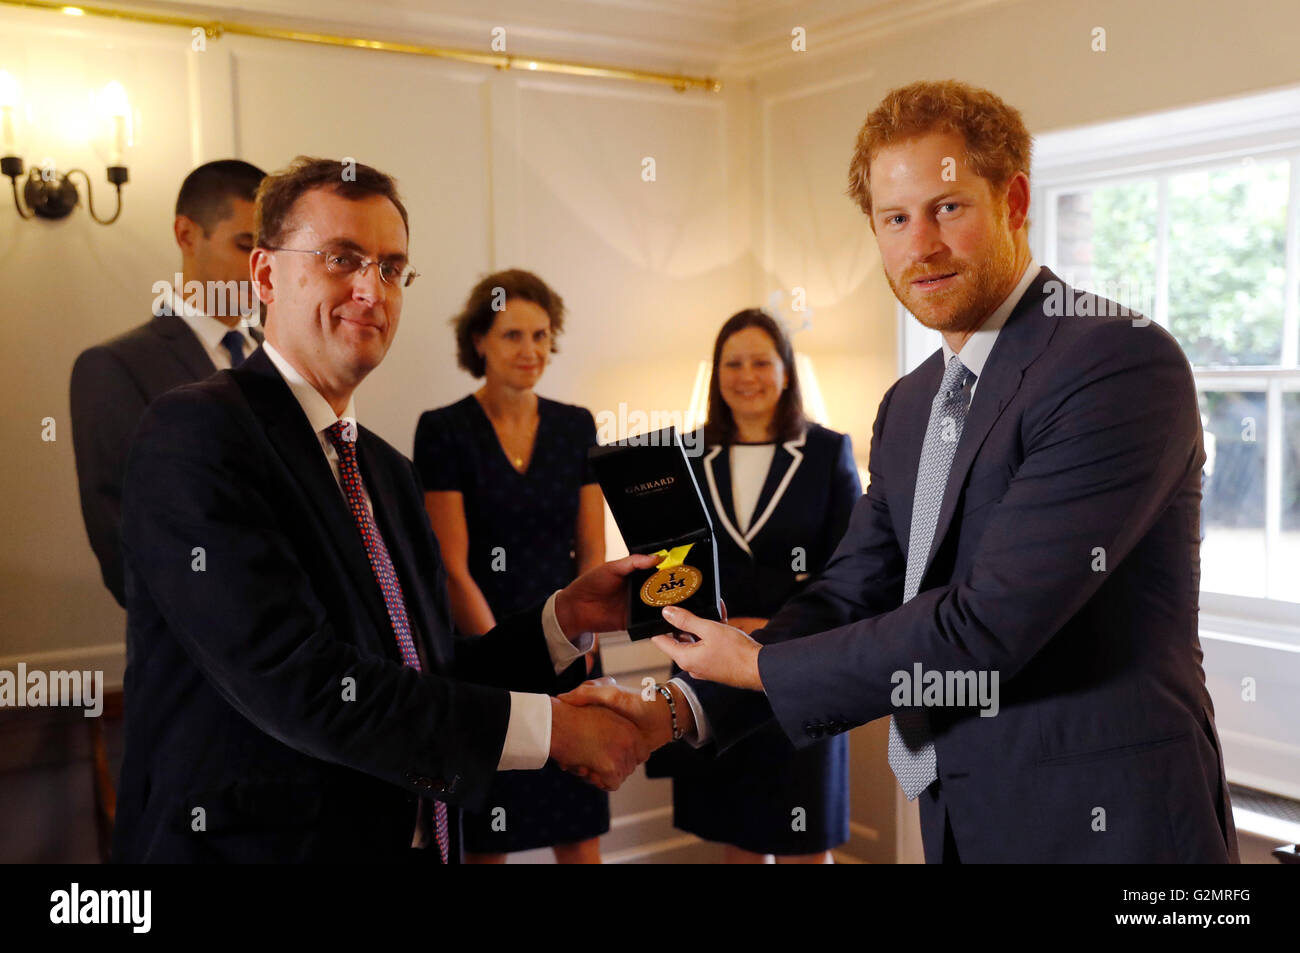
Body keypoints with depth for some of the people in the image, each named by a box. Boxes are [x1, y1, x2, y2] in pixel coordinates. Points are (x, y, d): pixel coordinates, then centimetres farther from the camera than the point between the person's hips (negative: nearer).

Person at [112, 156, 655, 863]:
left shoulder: (389, 472, 10)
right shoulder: (195, 431, -15)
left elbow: (431, 680, 8)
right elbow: (295, 684, -24)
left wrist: (568, 615, -7)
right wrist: (549, 727, -20)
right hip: (251, 843, -7)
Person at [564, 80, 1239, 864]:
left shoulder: (1124, 362, -18)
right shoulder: (908, 405, 9)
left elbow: (993, 622, -23)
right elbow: (851, 594, 5)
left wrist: (763, 668, -13)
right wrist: (683, 710, -9)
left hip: (1104, 827, -7)